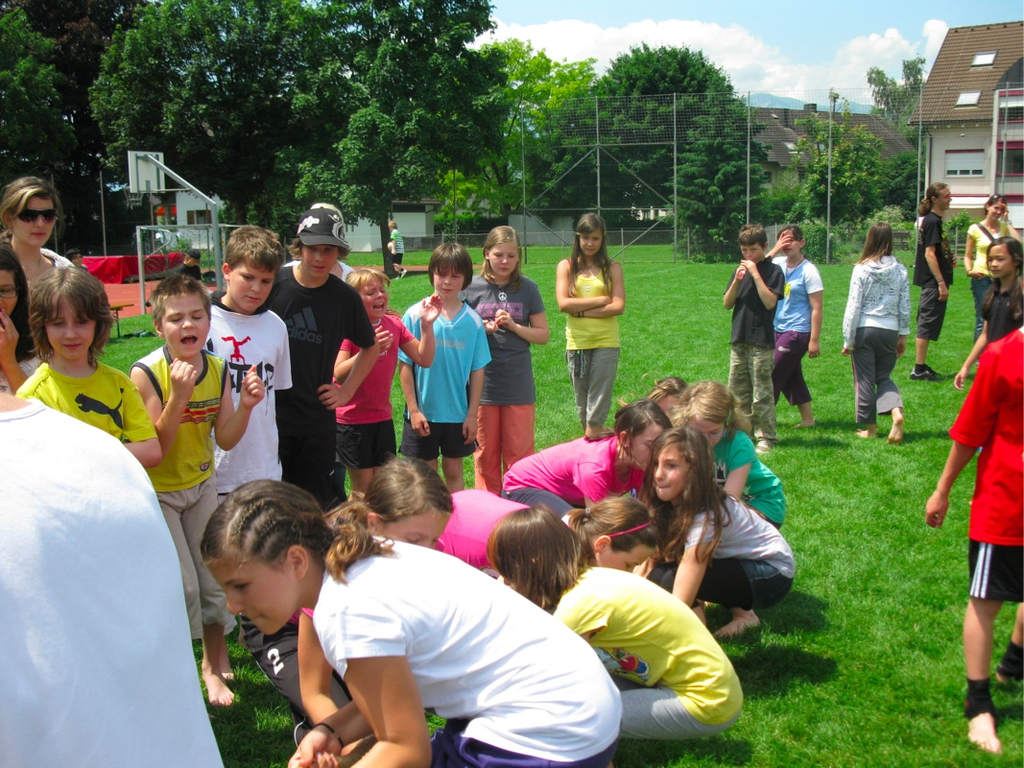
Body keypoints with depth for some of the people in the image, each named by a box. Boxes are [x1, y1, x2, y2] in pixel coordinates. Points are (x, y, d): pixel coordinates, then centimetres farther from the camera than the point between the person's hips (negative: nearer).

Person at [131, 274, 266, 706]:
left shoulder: (217, 369, -8)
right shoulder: (146, 374, -22)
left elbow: (225, 440, -5)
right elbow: (154, 450, -23)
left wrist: (246, 405, -23)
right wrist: (179, 396, -33)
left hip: (201, 484, 4)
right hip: (156, 491, -4)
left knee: (216, 577, 7)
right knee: (182, 586, -6)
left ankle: (214, 663, 29)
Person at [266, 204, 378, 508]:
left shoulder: (346, 297, 1)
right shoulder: (273, 283, -7)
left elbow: (370, 347, 17)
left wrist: (346, 391, 8)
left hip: (317, 421, 2)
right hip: (267, 417, -2)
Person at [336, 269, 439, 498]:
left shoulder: (394, 325, 3)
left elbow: (425, 359, 1)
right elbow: (338, 374, -22)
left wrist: (427, 325, -10)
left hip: (383, 419, 5)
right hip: (352, 421, -5)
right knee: (363, 490, 2)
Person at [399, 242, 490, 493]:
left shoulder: (472, 320, -3)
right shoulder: (415, 315, -8)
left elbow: (477, 370, 0)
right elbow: (405, 366, -6)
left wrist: (472, 414, -1)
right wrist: (413, 409, -8)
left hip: (458, 413, 2)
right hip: (423, 413, -1)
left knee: (454, 471, 14)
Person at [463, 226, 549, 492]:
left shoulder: (527, 288, 3)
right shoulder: (473, 287, 1)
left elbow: (543, 335, 5)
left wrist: (514, 326, -11)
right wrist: (482, 329, -14)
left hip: (518, 385, 0)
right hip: (483, 382, 0)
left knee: (519, 454, 4)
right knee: (485, 453, 9)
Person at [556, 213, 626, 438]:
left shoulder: (612, 268, 4)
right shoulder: (566, 266, 5)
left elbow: (618, 306, -7)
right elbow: (563, 304, -8)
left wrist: (582, 310, -11)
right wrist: (601, 300, -8)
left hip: (606, 342, -1)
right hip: (577, 342, 1)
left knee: (598, 404, -3)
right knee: (582, 402, 8)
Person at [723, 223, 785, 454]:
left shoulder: (773, 271, -4)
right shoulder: (741, 269, 12)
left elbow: (770, 302, -16)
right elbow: (727, 304, 8)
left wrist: (755, 274, -17)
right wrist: (737, 280, -8)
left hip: (761, 341, -6)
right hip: (738, 339, 6)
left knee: (762, 394, -4)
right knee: (737, 391, 11)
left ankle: (766, 438, 3)